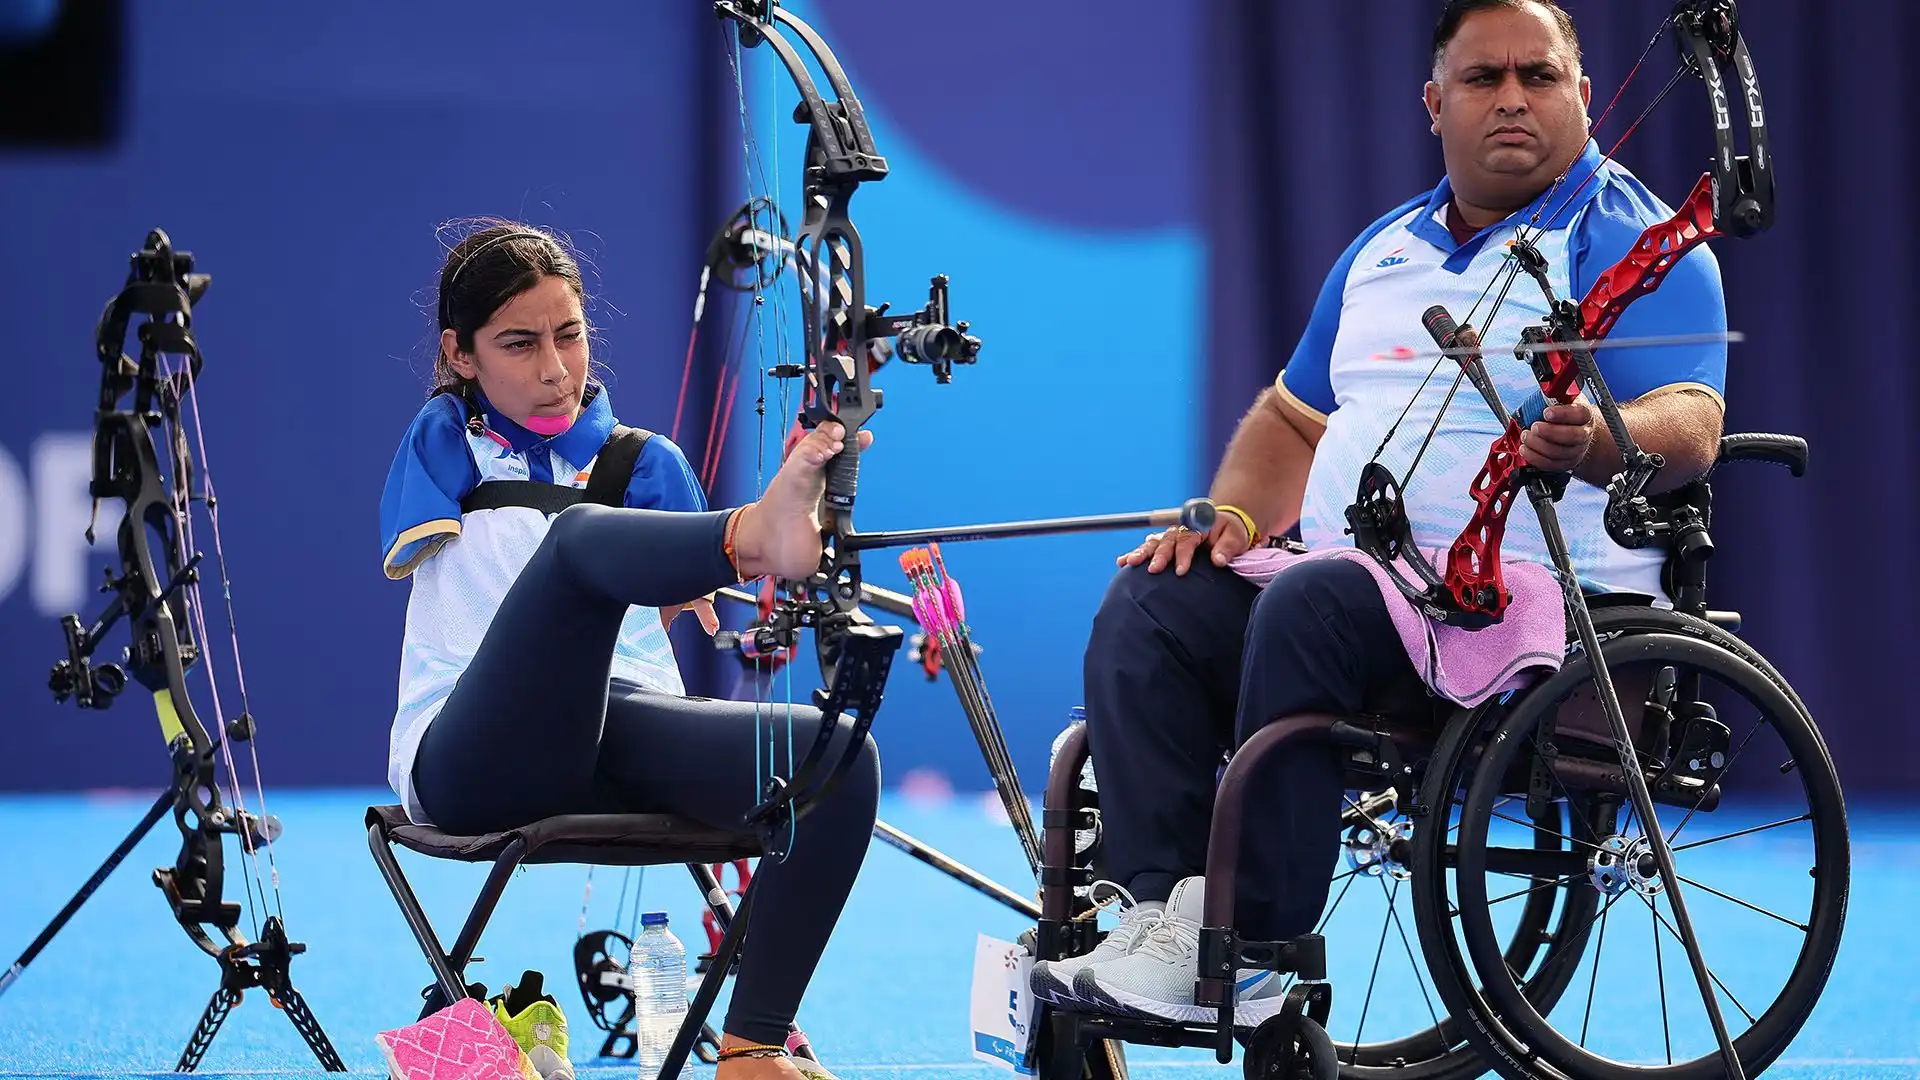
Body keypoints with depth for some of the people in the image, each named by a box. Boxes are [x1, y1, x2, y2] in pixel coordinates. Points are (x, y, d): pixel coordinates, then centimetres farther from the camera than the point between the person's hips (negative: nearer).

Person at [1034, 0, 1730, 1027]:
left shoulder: (1635, 241, -1)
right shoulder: (1383, 250, 22)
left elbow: (1689, 427, -16)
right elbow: (1292, 418, 29)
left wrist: (1595, 442, -40)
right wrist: (1233, 515, 7)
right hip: (1349, 574, 7)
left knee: (1310, 606, -33)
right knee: (1150, 604, -16)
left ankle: (1245, 953, -31)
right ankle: (1156, 914, -26)